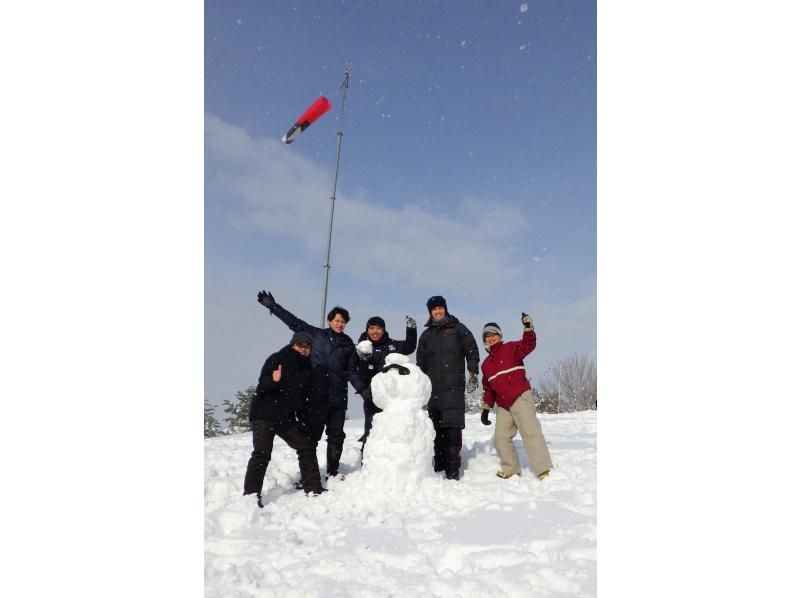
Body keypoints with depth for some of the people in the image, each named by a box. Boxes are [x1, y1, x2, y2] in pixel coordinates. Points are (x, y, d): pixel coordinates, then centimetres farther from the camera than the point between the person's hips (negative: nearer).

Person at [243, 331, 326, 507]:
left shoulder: (306, 367, 7)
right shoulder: (277, 359, -10)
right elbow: (262, 385, -20)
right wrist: (273, 380, -37)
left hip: (286, 417, 7)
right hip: (264, 415, -6)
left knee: (306, 446, 6)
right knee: (262, 454, -12)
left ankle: (313, 488, 16)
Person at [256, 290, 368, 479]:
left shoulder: (348, 344, 11)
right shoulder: (316, 334, 7)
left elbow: (352, 371, 11)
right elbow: (294, 322, 6)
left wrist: (363, 390, -1)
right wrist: (272, 306, 2)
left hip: (337, 397, 2)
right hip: (316, 394, -2)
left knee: (336, 436, 6)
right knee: (311, 435, 1)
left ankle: (333, 472, 20)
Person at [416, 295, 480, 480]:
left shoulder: (458, 329, 9)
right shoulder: (426, 335, 19)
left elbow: (472, 350, 6)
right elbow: (421, 362, 20)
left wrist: (473, 373, -4)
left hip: (454, 387, -3)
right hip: (433, 388, 4)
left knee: (452, 428, -10)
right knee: (437, 429, 3)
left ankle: (452, 469, -6)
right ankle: (439, 466, 11)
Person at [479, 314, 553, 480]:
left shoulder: (510, 348, 2)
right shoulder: (486, 364, 19)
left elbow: (528, 345, -18)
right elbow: (488, 389, 23)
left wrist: (528, 328, -29)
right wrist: (486, 408, 19)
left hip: (520, 398, -7)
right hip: (503, 406, 7)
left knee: (530, 432, -14)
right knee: (501, 438, 5)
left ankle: (544, 470, -13)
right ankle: (510, 469, 19)